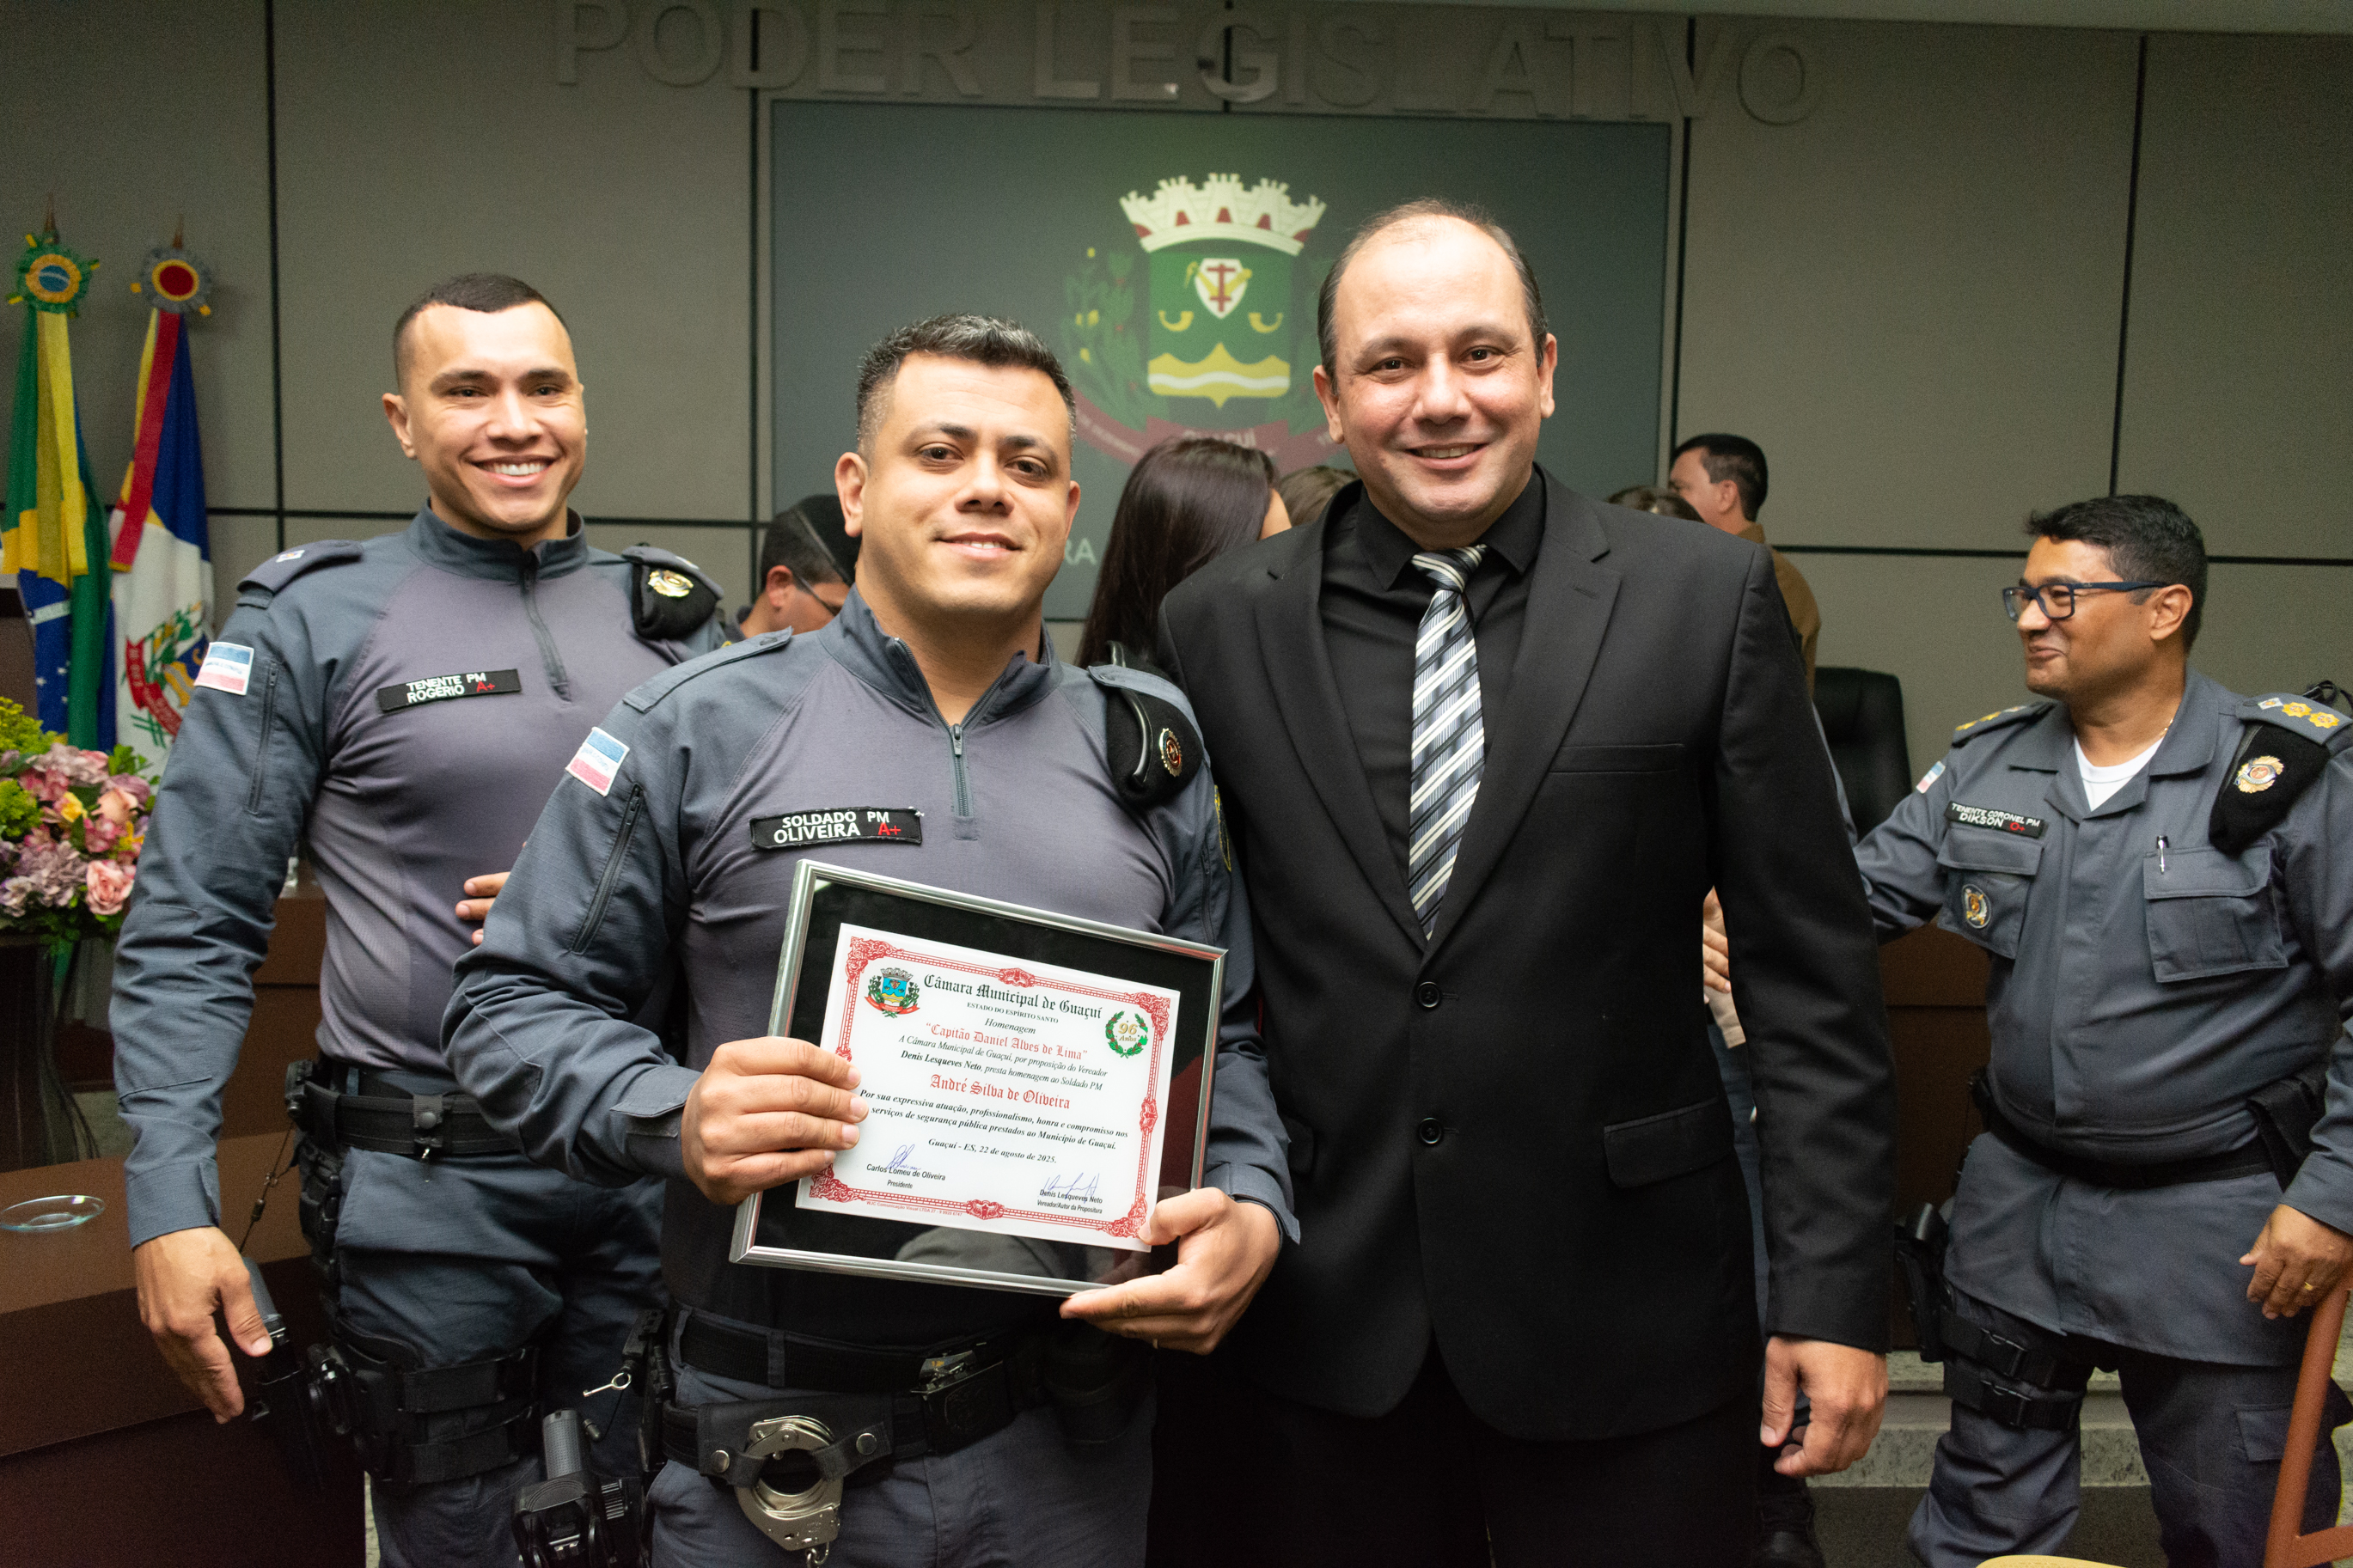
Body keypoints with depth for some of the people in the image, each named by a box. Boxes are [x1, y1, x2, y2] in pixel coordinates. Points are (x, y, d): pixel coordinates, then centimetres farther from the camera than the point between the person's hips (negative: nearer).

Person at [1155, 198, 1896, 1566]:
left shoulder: (1709, 601, -4)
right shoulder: (1219, 628, 0)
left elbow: (1813, 977, -3)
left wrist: (1835, 1289, -4)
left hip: (1624, 1320, -1)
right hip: (1323, 1326, 1)